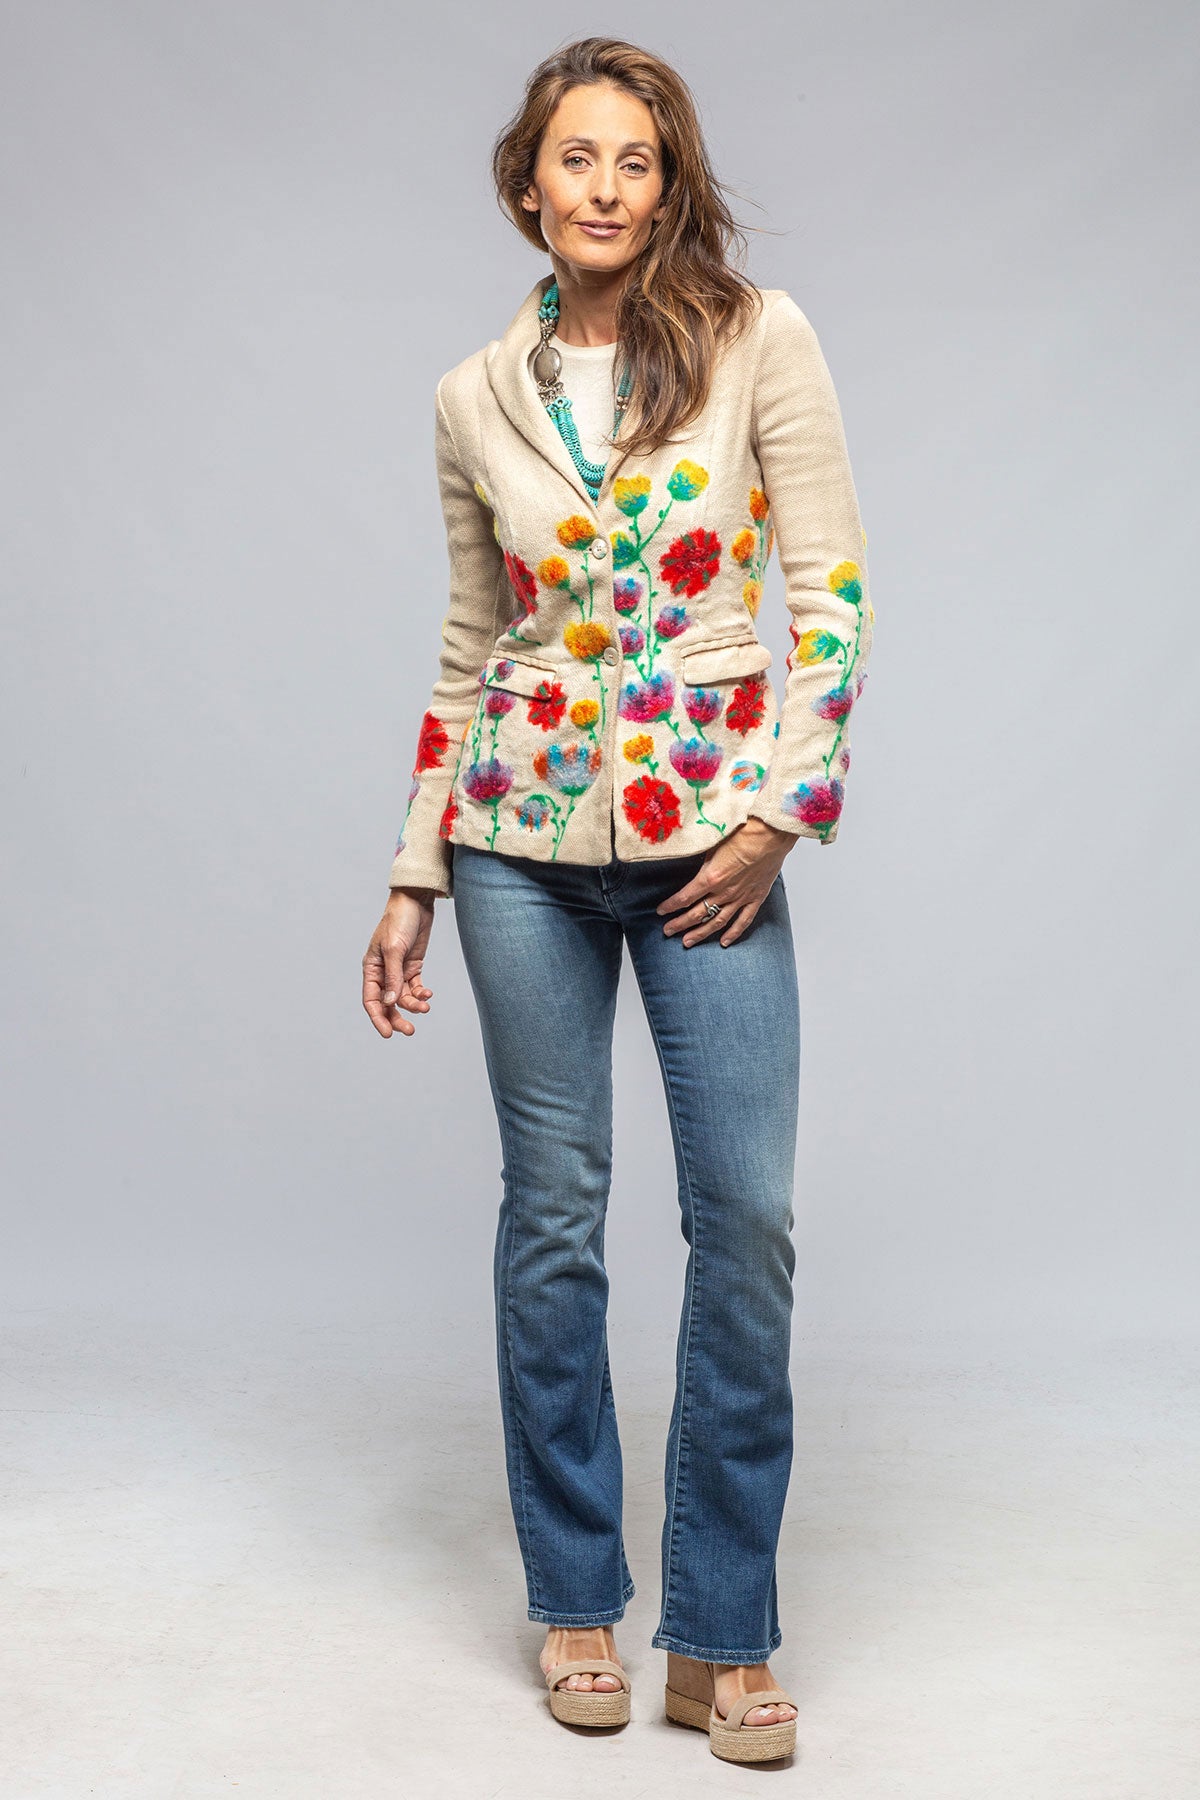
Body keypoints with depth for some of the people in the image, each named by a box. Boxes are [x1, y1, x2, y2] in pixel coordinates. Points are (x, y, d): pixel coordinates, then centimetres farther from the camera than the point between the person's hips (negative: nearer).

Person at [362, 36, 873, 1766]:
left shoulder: (757, 337, -1)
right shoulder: (477, 399, 7)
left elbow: (830, 584, -3)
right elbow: (470, 649, 12)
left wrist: (782, 809, -10)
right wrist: (414, 878, 10)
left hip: (712, 839, -2)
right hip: (526, 837, 2)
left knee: (748, 1215, -4)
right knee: (554, 1207, 6)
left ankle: (721, 1634, 10)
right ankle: (578, 1597, 22)